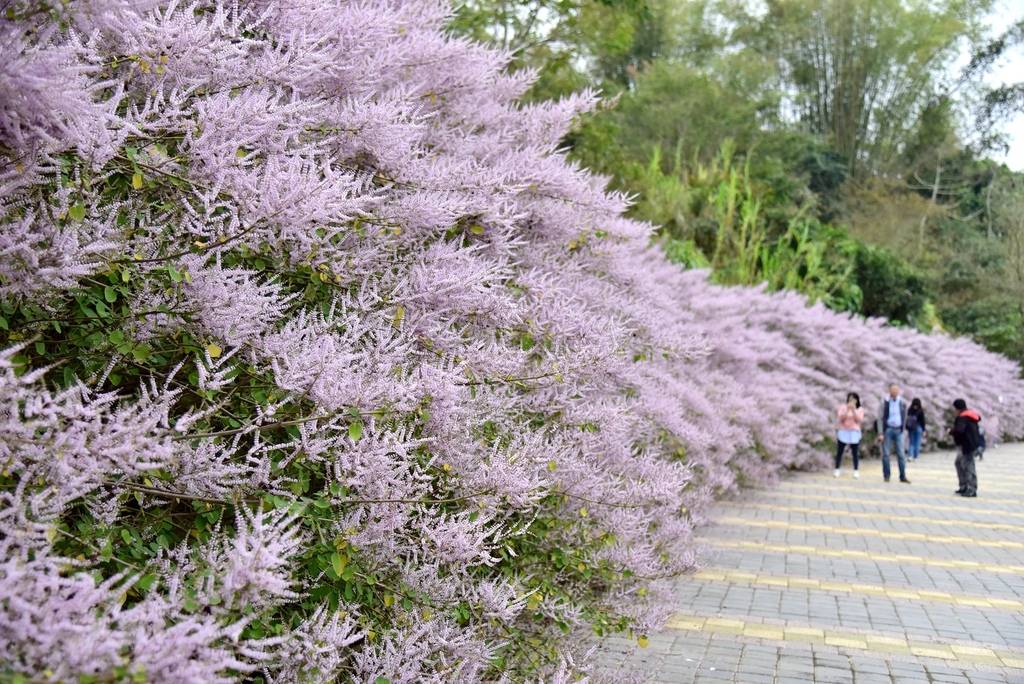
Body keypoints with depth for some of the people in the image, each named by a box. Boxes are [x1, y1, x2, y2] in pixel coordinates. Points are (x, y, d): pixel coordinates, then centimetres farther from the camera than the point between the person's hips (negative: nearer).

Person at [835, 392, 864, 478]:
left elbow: (859, 419, -8)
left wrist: (854, 410, -17)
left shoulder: (860, 409, 7)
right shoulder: (843, 407, 6)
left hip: (855, 433, 0)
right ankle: (837, 470, 7)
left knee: (855, 453, -2)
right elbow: (841, 418, -7)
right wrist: (847, 410, -19)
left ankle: (856, 471, 4)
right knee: (839, 452, 0)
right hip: (843, 432, 0)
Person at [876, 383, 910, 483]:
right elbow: (880, 418, -4)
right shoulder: (884, 402, -3)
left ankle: (903, 476, 6)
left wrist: (902, 429, 9)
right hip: (887, 430, -2)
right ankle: (886, 475, 10)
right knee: (886, 454, 1)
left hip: (898, 431, 2)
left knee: (901, 454, 1)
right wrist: (880, 433, -9)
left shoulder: (902, 403, 4)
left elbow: (904, 417, 13)